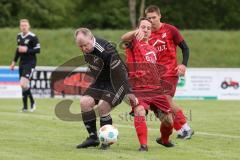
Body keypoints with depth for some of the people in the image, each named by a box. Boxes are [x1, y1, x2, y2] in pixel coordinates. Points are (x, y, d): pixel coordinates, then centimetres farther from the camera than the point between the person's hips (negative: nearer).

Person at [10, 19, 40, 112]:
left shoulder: (33, 37, -11)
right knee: (23, 85, 7)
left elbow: (38, 50, -12)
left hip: (30, 63, -7)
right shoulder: (19, 36, 12)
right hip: (22, 63, 7)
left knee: (23, 84, -18)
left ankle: (32, 102, -1)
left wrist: (26, 50, -20)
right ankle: (25, 106, 13)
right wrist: (14, 62, 23)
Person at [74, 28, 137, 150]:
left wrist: (128, 92, -26)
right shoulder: (87, 48, -7)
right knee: (85, 102, -8)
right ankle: (93, 137, 2)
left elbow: (119, 72, -28)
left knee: (102, 107, -21)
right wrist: (92, 76, 25)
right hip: (101, 81, 8)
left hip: (118, 82, -8)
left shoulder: (106, 51, -32)